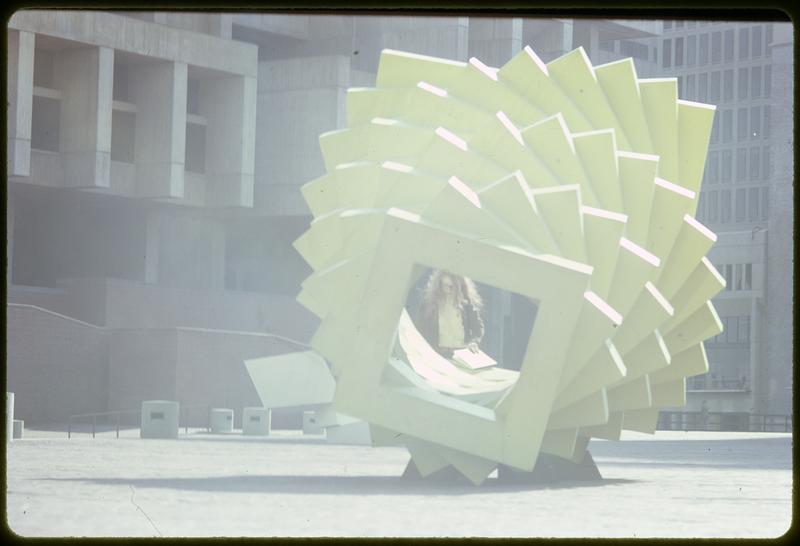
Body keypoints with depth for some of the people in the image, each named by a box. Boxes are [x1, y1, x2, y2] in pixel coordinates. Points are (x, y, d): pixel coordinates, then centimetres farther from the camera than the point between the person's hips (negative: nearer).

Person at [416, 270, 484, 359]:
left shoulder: (466, 302, 4)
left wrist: (474, 342, -10)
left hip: (462, 353, 0)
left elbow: (477, 326, 9)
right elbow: (421, 327, 5)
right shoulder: (429, 301, 3)